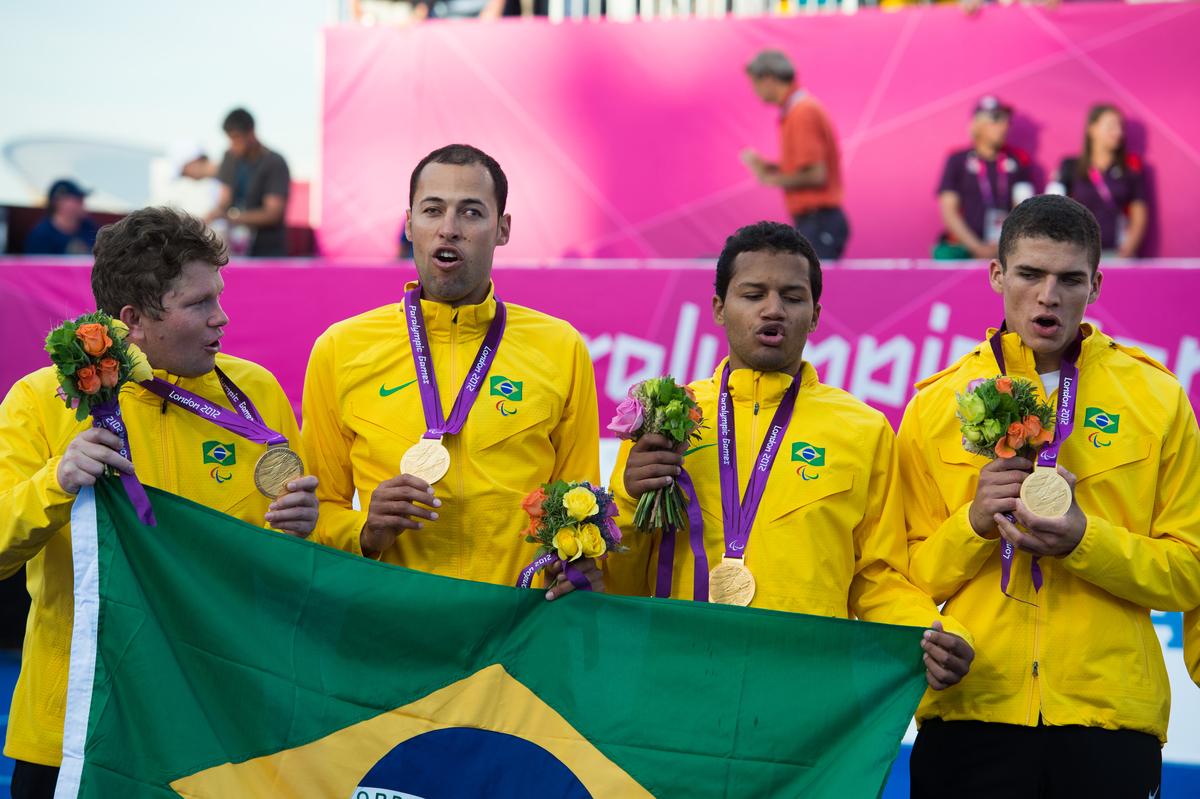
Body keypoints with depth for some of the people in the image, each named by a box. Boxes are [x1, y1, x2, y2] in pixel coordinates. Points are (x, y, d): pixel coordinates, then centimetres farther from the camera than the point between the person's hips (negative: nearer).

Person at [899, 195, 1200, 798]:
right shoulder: (937, 405, 7)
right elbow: (911, 577, 7)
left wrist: (1083, 540, -13)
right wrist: (976, 523, -11)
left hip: (1110, 714, 0)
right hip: (969, 713, 0)